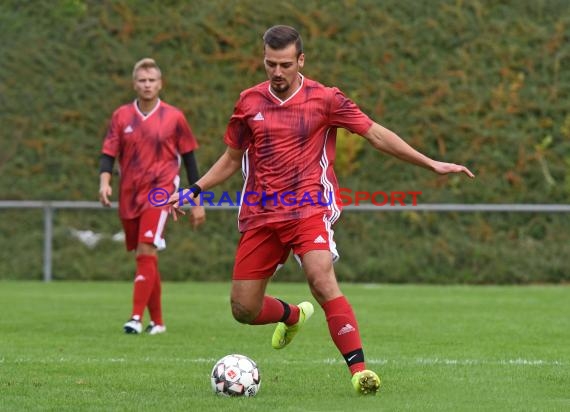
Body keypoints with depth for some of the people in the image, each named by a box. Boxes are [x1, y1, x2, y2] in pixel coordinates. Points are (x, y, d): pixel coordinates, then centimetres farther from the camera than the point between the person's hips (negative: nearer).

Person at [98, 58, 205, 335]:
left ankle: (137, 317, -23)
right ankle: (157, 321, 20)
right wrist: (104, 182, -18)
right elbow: (108, 154, 2)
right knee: (144, 256, 9)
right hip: (129, 195, 4)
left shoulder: (174, 118, 1)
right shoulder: (121, 117, 6)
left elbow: (189, 159, 7)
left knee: (146, 251, -20)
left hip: (160, 190, -3)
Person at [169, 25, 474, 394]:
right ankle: (293, 315, 37)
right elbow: (232, 159, 21)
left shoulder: (324, 99, -2)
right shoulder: (250, 102, 8)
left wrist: (431, 164, -3)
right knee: (243, 309, 2)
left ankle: (359, 370, -27)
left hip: (308, 208, -4)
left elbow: (376, 134, 1)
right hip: (259, 214, 4)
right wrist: (193, 191, 13)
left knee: (322, 280, -28)